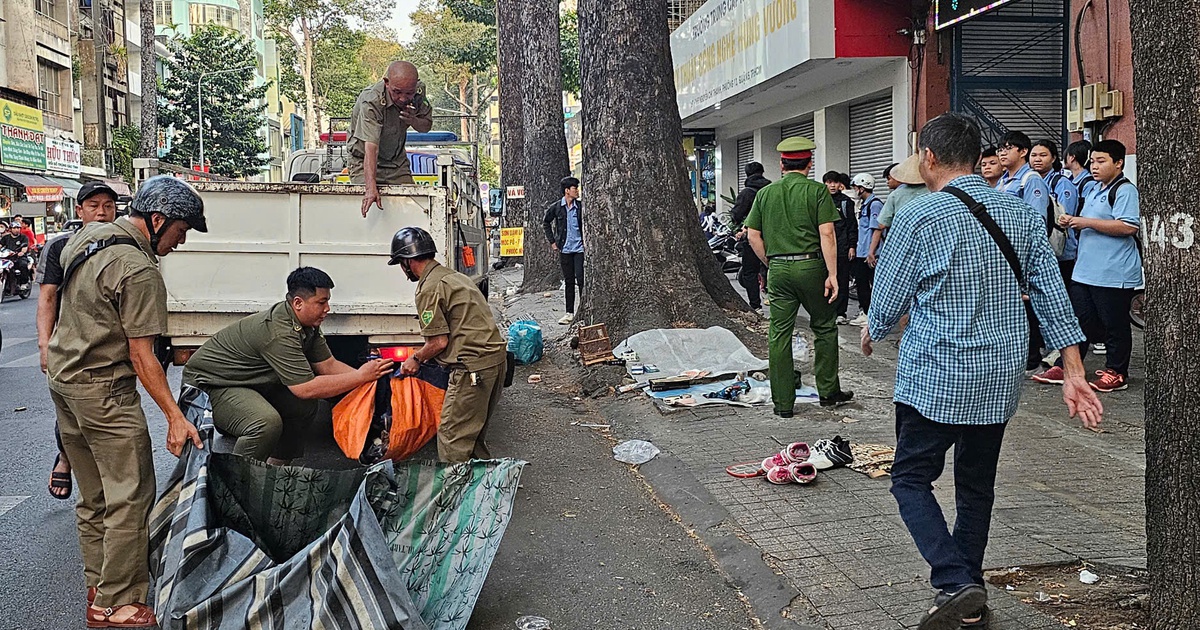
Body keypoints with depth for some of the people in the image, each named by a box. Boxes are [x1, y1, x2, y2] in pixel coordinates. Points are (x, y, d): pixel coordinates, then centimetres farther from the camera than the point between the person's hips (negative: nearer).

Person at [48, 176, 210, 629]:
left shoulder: (87, 236, 8)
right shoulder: (139, 272, -21)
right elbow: (141, 356, -21)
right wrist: (175, 417, -19)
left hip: (63, 376, 10)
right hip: (102, 388, -10)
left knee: (93, 496, 17)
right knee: (130, 497, -5)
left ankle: (98, 583, 27)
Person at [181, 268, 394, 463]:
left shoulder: (307, 324, -1)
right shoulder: (279, 332, -30)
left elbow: (328, 365, 2)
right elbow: (306, 388, -31)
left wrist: (368, 373, -13)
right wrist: (361, 377, -28)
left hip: (249, 382, 10)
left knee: (305, 406, 2)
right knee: (267, 422, -32)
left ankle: (277, 466, 13)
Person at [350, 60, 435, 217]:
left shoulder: (419, 90, -11)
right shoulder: (371, 102, -31)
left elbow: (427, 126, 5)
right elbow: (371, 147, -41)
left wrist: (413, 120, -21)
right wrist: (371, 188, -53)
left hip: (398, 163, 5)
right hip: (364, 164, -5)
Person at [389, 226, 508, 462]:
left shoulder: (429, 289, -10)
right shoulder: (455, 276, 20)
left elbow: (440, 341, -13)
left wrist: (416, 358, 6)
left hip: (472, 368, -10)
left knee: (452, 438, -2)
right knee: (475, 435, 21)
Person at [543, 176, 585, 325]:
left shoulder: (581, 206, -1)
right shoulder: (556, 207, 0)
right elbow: (545, 223, 15)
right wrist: (552, 241, 11)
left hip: (579, 248, -1)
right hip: (564, 249, 2)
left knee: (581, 279, -9)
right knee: (569, 282, 9)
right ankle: (570, 313, 15)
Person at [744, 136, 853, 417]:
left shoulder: (766, 193, 7)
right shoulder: (818, 191, -3)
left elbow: (753, 235, 7)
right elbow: (827, 234, -10)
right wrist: (832, 273, -9)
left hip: (778, 269, 3)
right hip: (811, 266, -3)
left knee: (779, 335, 5)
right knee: (824, 328, 14)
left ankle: (783, 403, 8)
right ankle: (828, 392, 22)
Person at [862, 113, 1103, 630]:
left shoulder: (919, 216, -12)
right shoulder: (1020, 214, 5)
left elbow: (888, 300, -6)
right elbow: (1053, 296, 3)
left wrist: (872, 331, 16)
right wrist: (1074, 374, 5)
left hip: (935, 377, -6)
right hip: (1003, 376, 6)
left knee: (911, 479, 6)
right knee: (977, 486, 17)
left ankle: (956, 585, -10)